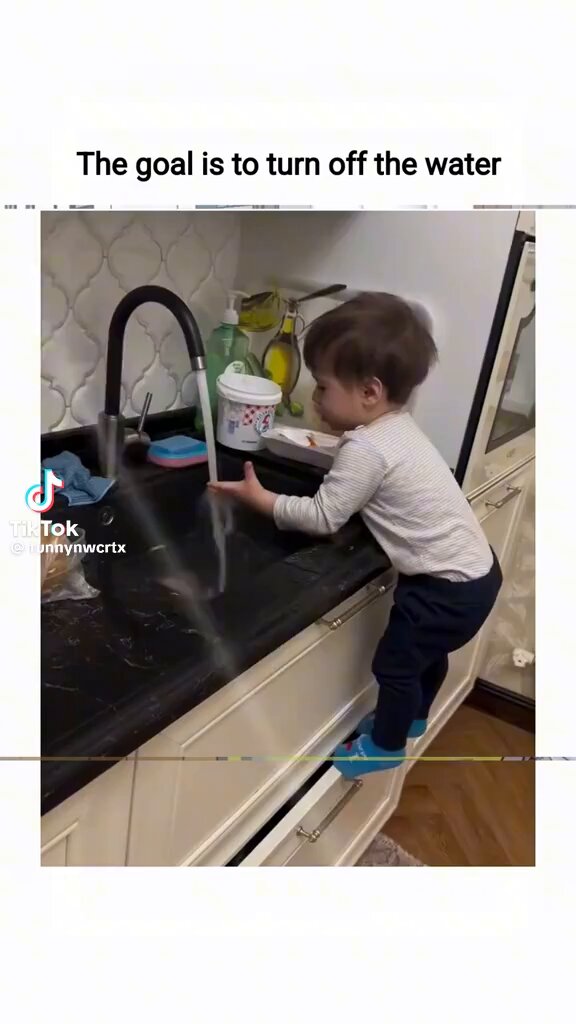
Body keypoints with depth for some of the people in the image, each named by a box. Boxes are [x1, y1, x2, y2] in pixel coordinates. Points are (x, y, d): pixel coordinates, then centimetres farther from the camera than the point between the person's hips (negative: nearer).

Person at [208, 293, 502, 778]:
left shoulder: (366, 449, -25)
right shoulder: (396, 426, 4)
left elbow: (323, 518, -20)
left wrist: (260, 498, -13)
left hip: (451, 584, -10)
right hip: (472, 569, 10)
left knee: (394, 662, 8)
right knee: (425, 650, 29)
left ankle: (387, 746, 31)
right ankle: (413, 718, 53)